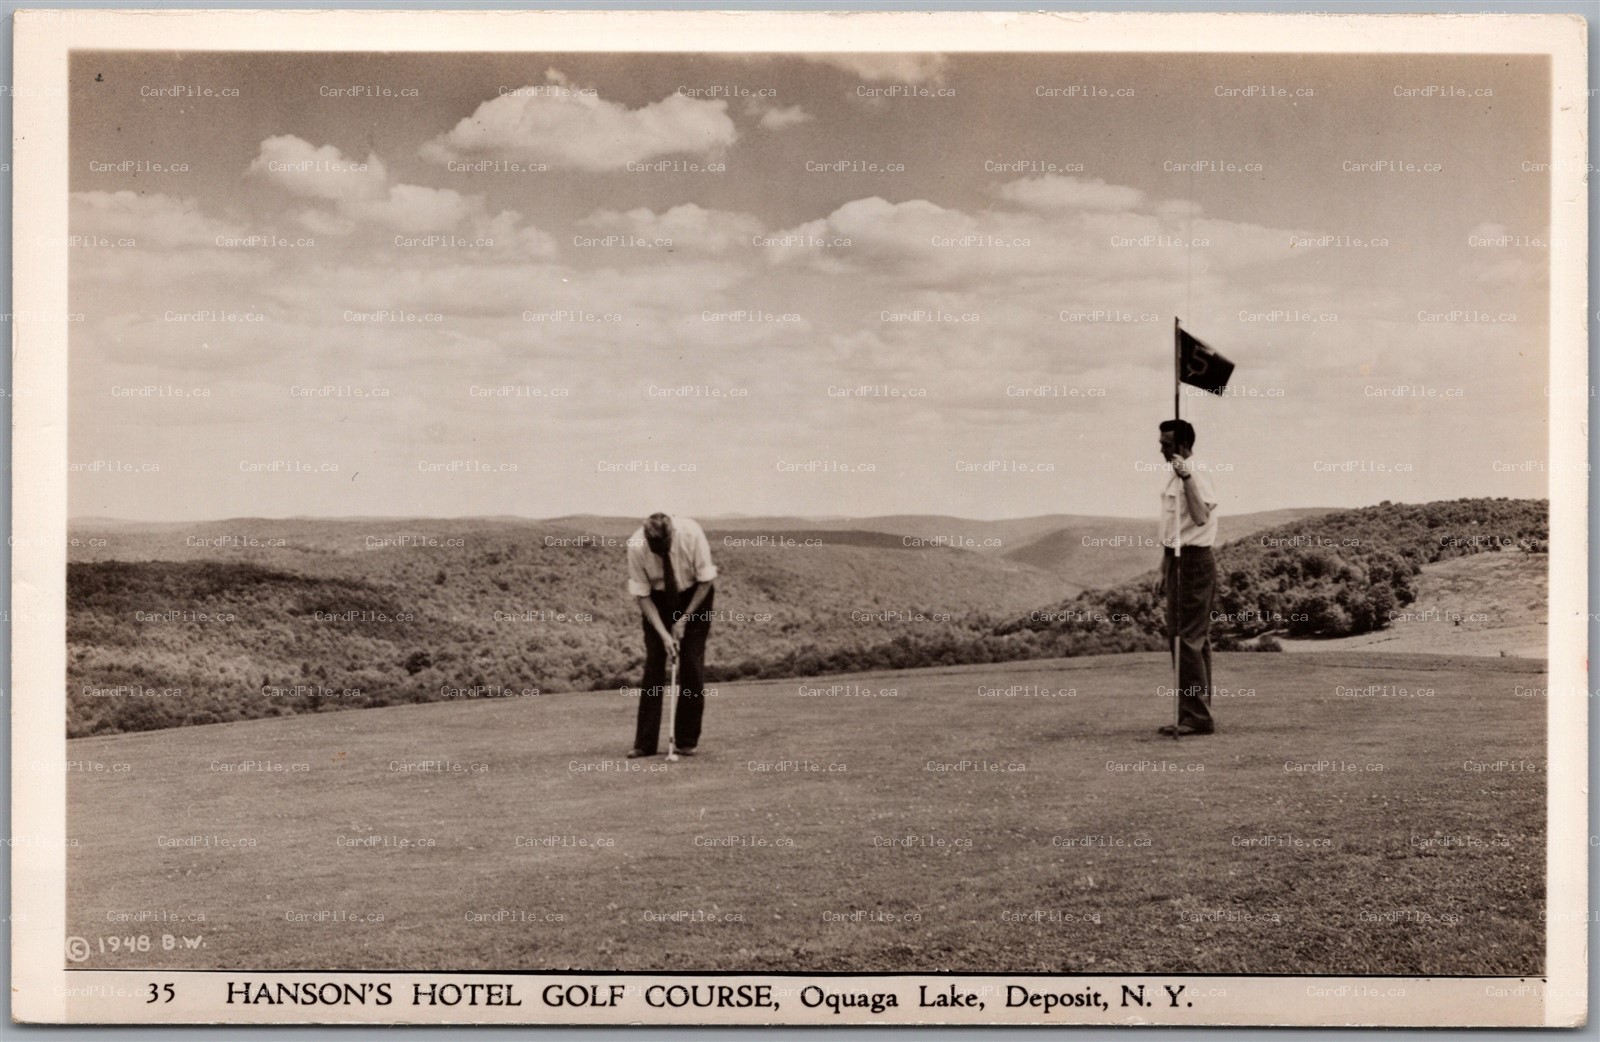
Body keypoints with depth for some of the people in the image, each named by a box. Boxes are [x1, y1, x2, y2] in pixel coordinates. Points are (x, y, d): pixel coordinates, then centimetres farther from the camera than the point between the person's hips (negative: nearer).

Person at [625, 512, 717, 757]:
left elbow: (705, 581, -16)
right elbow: (642, 596, -16)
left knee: (692, 666, -7)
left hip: (694, 595, -1)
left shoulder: (691, 533, -30)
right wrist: (663, 634, -23)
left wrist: (684, 621, -16)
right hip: (658, 598, 1)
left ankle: (686, 741, 0)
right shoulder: (636, 546, -28)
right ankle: (645, 743, -3)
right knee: (653, 664, -6)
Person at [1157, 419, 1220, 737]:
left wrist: (1186, 478, -35)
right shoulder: (1175, 476, 16)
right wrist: (1164, 570, 23)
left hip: (1193, 561, -10)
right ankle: (1196, 714, 18)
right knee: (1194, 640, 12)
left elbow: (1201, 517, -30)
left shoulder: (1197, 474, -14)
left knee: (1189, 639, -10)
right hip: (1178, 560, 10)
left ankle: (1197, 717, -9)